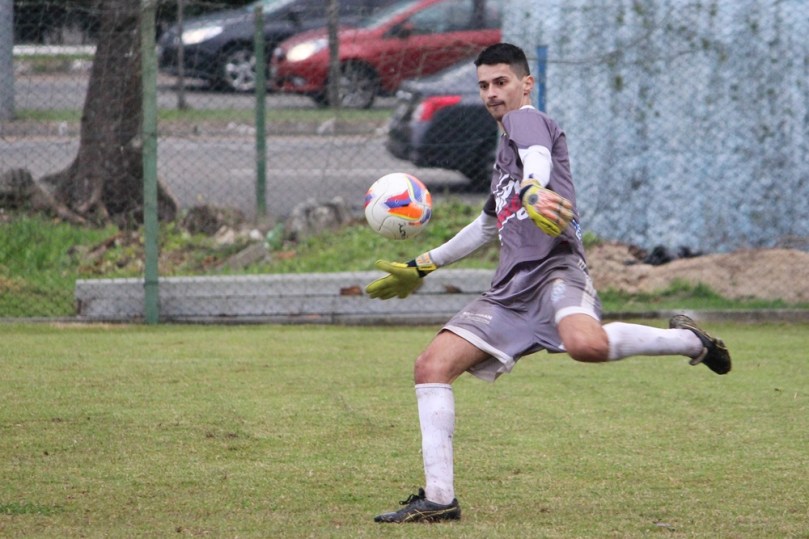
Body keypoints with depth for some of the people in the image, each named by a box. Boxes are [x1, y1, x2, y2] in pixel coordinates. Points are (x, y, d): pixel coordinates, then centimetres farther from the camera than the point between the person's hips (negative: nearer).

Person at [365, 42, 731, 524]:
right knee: (433, 365, -6)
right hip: (512, 289, 9)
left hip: (554, 267, -9)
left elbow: (538, 160, -21)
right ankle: (439, 498, -7)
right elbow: (489, 227, 45)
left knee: (586, 343, -40)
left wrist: (533, 192, -45)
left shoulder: (526, 119, 5)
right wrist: (422, 267, 50)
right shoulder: (506, 149, 31)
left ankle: (688, 340, -13)